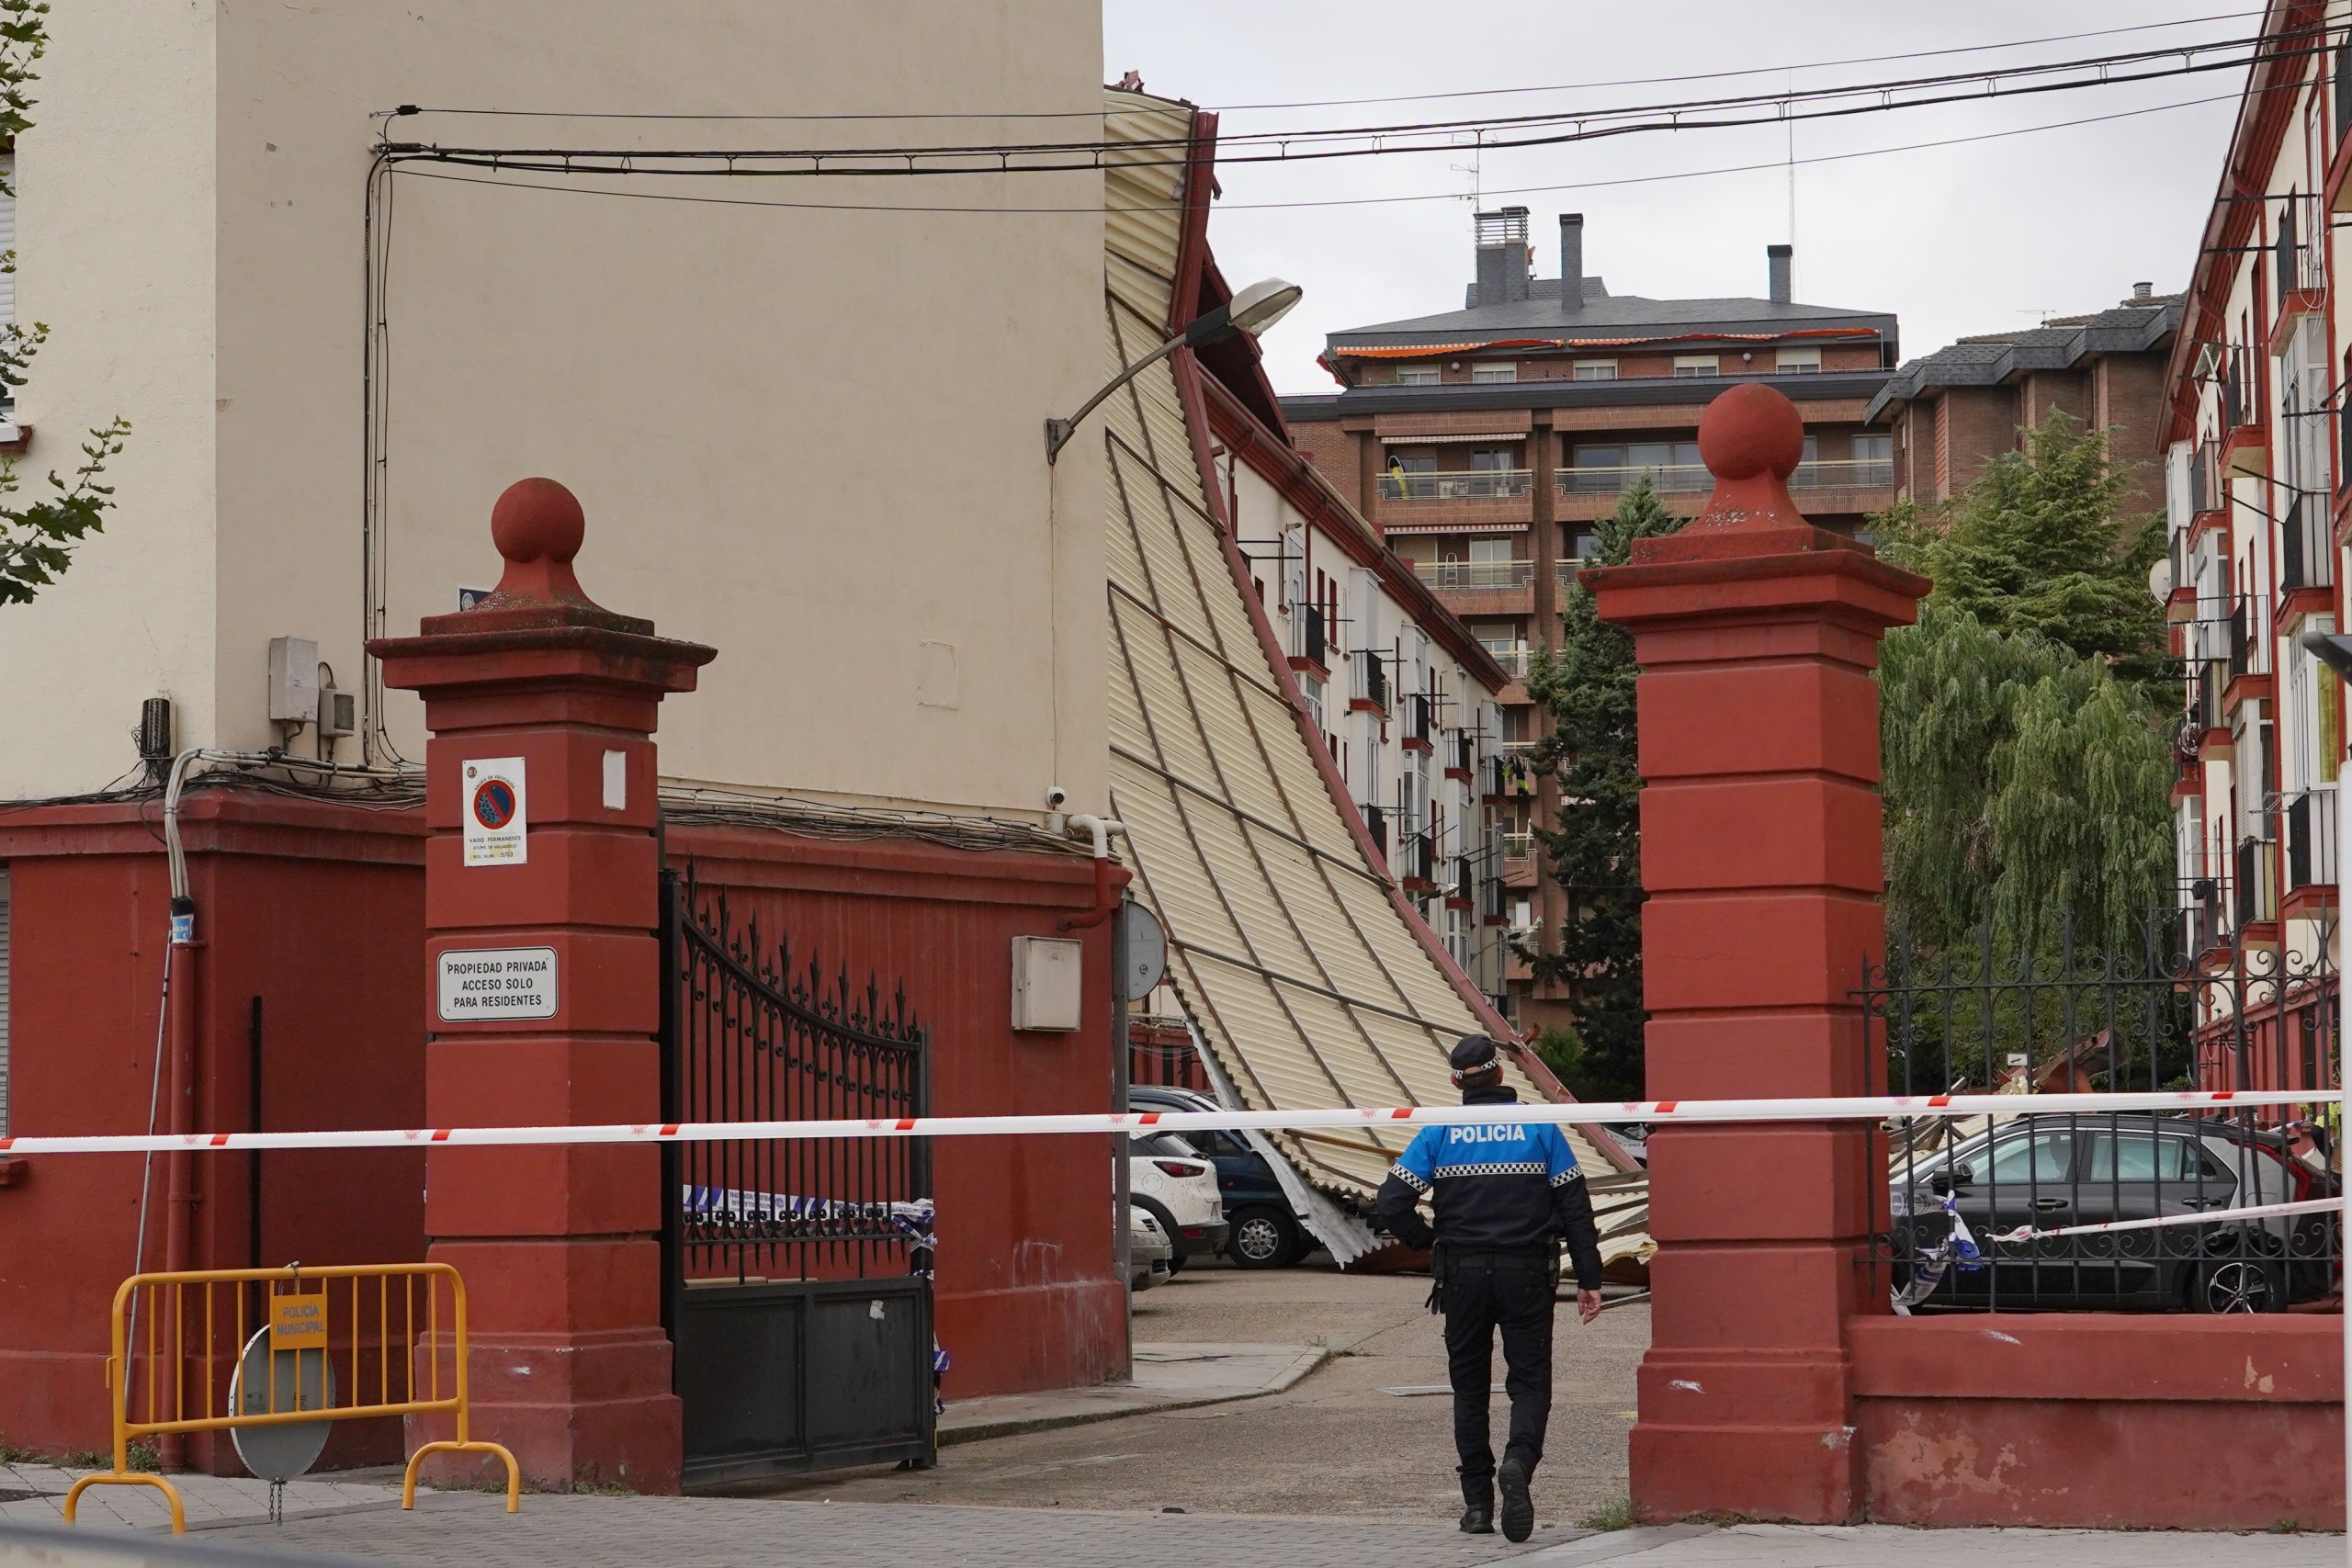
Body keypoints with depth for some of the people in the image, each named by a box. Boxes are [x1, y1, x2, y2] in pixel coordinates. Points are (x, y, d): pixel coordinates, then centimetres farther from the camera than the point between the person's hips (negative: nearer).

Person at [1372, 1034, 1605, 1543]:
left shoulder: (1439, 1133, 0)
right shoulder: (1540, 1127, 0)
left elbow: (1390, 1208, -6)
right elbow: (1575, 1207, -2)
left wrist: (1430, 1243, 11)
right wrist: (1588, 1280, 2)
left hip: (1463, 1276, 1)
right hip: (1527, 1276, -1)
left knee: (1469, 1387, 12)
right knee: (1530, 1381, 5)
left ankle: (1477, 1505, 12)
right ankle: (1519, 1460, -24)